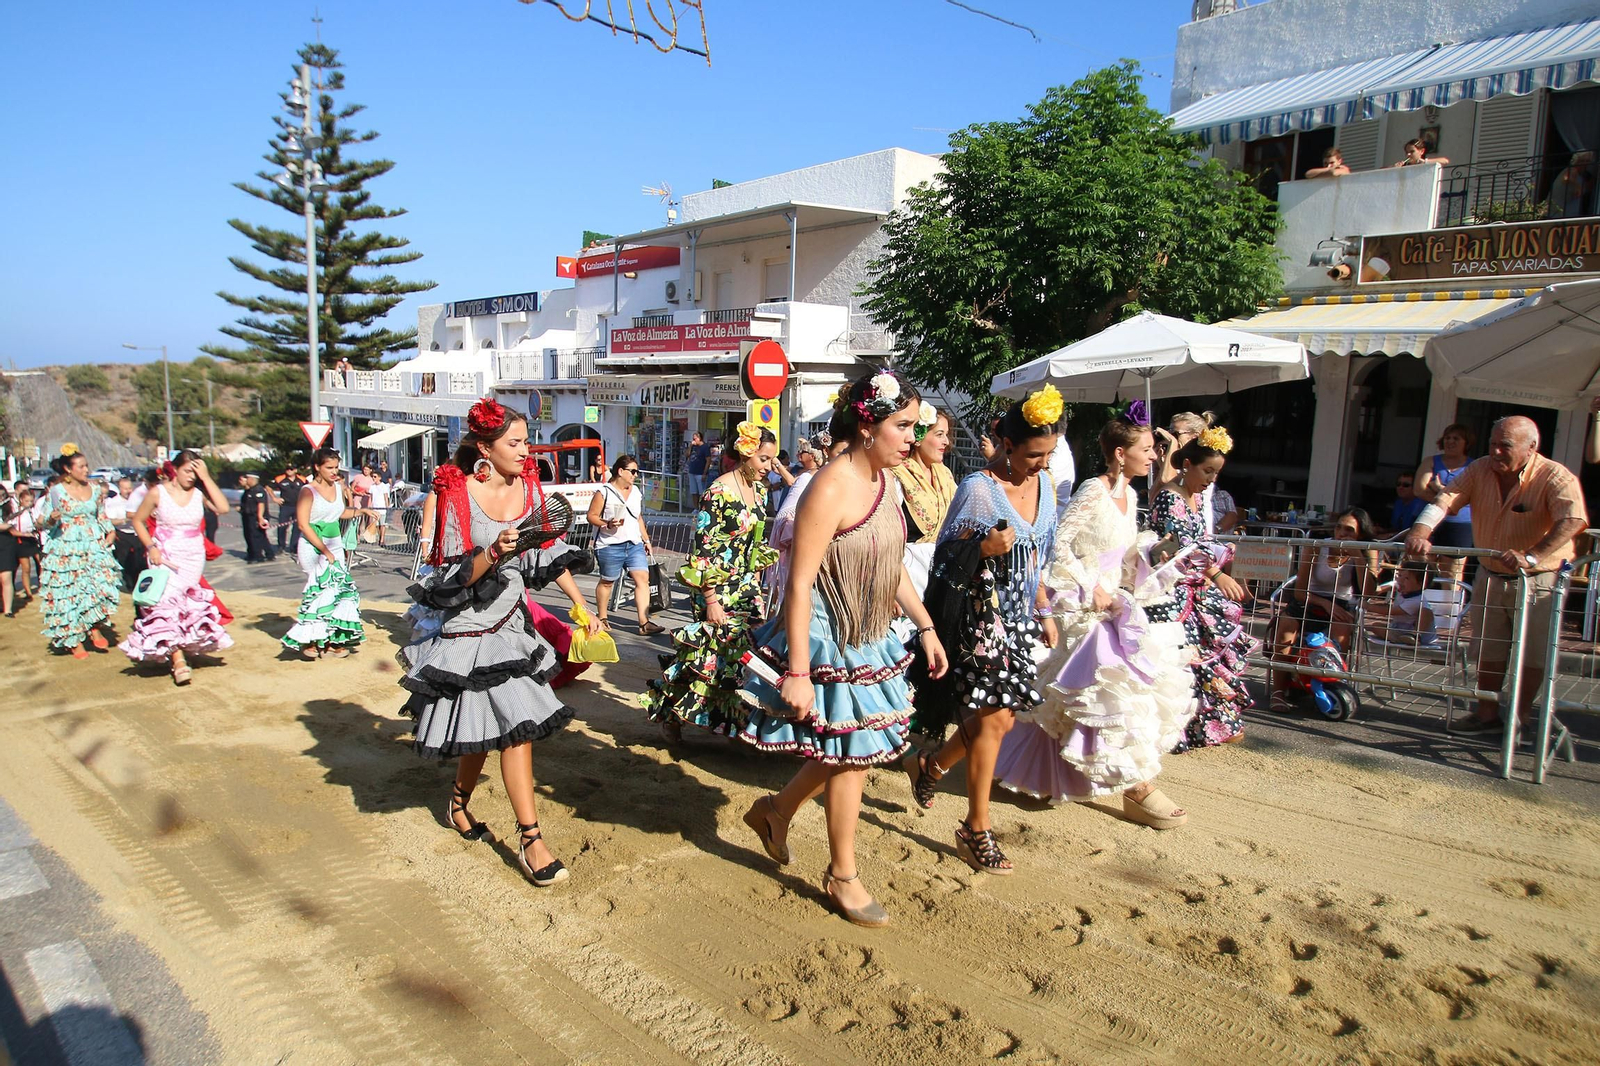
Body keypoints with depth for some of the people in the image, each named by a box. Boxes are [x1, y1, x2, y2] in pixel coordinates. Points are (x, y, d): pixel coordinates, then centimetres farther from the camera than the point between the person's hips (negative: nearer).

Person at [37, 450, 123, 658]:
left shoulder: (95, 490, 8)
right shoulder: (56, 492, -2)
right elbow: (44, 524, 1)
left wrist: (110, 532, 2)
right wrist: (52, 519, -20)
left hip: (94, 545, 3)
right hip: (66, 549, -3)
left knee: (101, 582, -15)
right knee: (70, 591, -1)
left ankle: (95, 627, 2)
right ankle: (74, 640, 9)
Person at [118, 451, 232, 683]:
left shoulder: (199, 491, 0)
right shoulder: (158, 493, -2)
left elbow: (223, 508, -16)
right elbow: (138, 520, 7)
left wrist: (206, 477, -14)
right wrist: (150, 547, -5)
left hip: (194, 558, 2)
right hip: (166, 557, -2)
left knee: (190, 604, 2)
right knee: (167, 603, -12)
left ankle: (175, 652, 19)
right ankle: (178, 661, -16)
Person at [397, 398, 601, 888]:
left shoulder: (527, 487, 1)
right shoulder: (456, 495, -14)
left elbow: (550, 553, 9)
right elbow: (452, 580, -15)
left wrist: (582, 605, 6)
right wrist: (493, 555, -32)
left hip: (511, 619, 6)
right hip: (469, 626, -6)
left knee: (493, 724, 14)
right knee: (516, 723, -10)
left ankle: (459, 804, 40)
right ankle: (530, 839, -1)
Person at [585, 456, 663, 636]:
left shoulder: (636, 492, 16)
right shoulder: (604, 493, -5)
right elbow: (591, 516, -6)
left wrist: (646, 540, 20)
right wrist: (607, 524, -22)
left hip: (634, 544, 5)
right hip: (610, 546, -5)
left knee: (643, 579, -8)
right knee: (607, 582, 8)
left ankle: (644, 623, -11)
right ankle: (602, 619, 27)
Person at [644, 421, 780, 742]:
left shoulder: (759, 488, 7)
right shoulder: (720, 492, -17)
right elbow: (704, 550, -18)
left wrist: (755, 583, 16)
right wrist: (711, 600, -19)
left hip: (747, 587, 7)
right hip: (719, 590, -7)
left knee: (747, 651, 4)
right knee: (711, 651, -1)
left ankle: (737, 718, 17)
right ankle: (671, 714, 18)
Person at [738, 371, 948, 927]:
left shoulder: (881, 481, 5)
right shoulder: (831, 489, -23)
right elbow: (799, 583, -24)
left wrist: (926, 627, 15)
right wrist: (797, 672, -25)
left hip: (868, 640, 9)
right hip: (830, 644, -9)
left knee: (849, 750, 18)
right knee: (851, 756, 4)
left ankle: (776, 810, 41)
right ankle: (842, 877, 25)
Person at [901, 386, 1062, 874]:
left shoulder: (1042, 483, 7)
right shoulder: (978, 489, -16)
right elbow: (948, 559, -12)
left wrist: (1044, 612, 18)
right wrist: (984, 549, -31)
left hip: (1019, 617, 8)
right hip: (982, 617, -7)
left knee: (1000, 718, 10)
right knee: (993, 719, -4)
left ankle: (930, 766, 36)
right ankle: (977, 829, 12)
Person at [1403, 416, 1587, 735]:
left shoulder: (1556, 478, -19)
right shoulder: (1480, 470, -4)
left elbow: (1572, 521, -34)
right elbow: (1445, 499, -15)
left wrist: (1531, 557, -47)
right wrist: (1420, 531, -34)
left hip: (1538, 580, -5)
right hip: (1490, 575, 5)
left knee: (1531, 656, 2)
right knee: (1488, 651, 12)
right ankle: (1487, 715, 24)